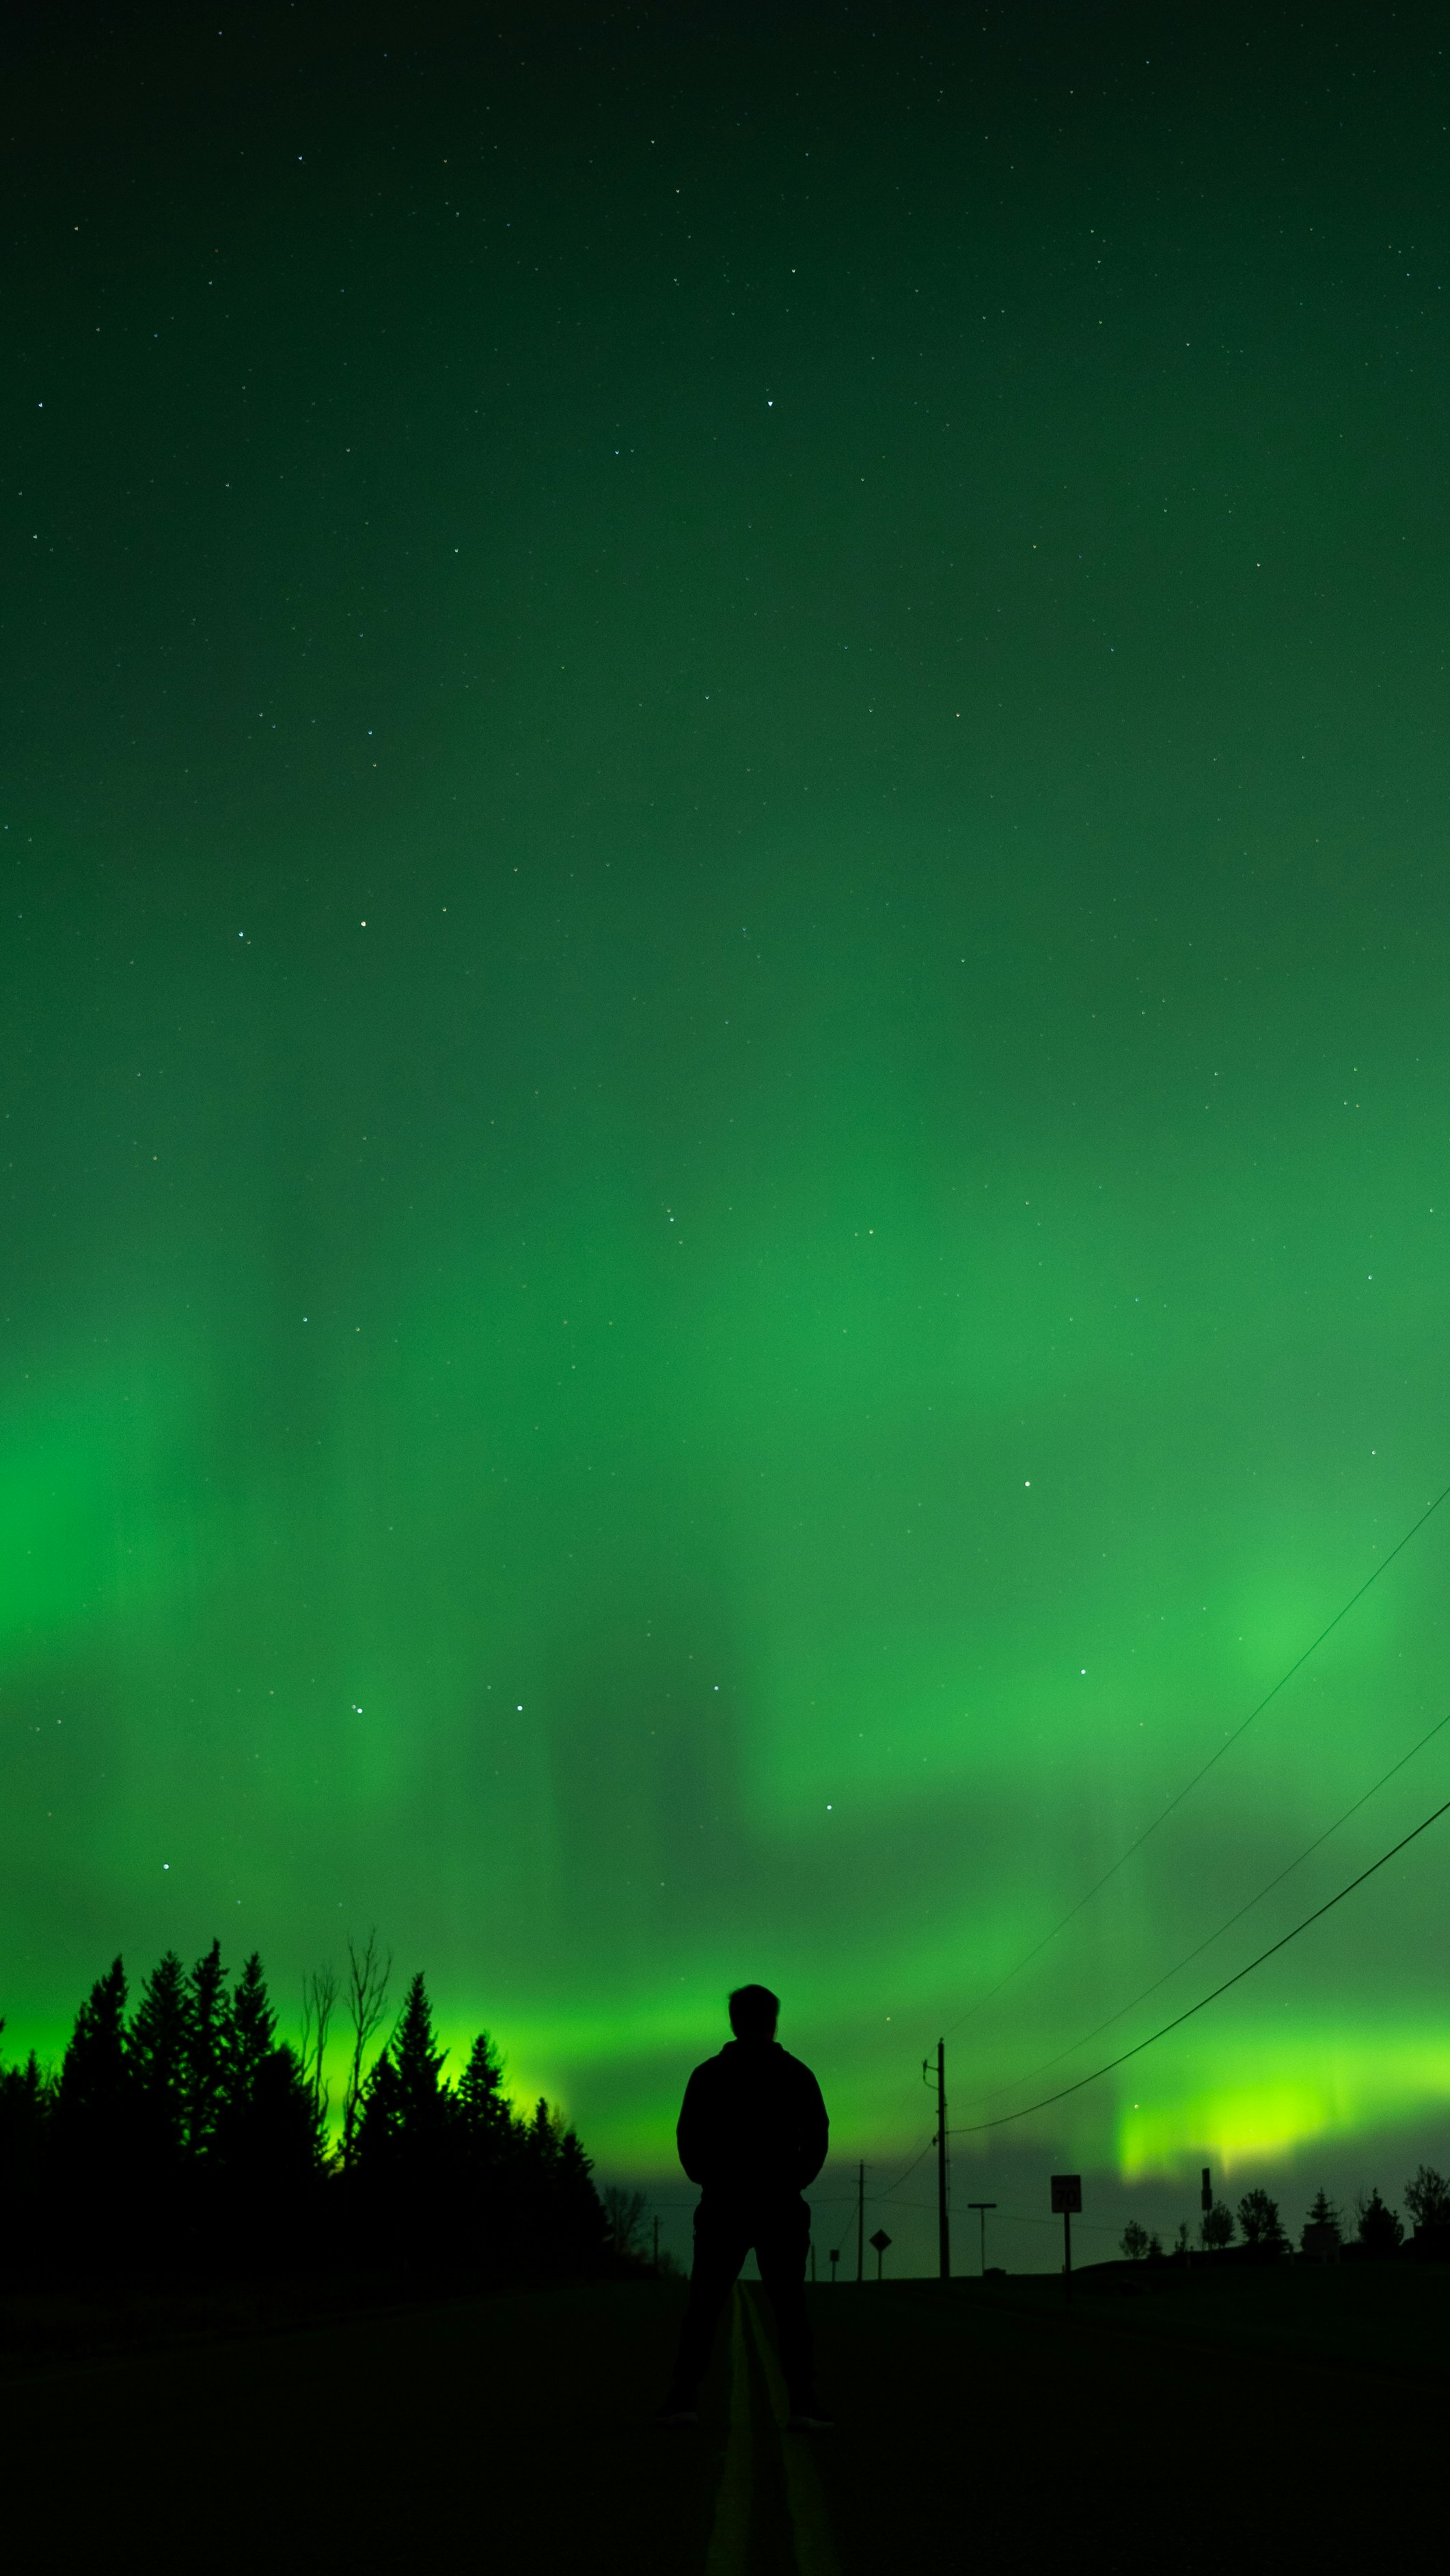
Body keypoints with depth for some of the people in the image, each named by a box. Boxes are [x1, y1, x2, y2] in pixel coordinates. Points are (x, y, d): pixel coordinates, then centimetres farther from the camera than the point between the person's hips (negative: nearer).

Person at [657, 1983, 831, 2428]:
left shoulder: (708, 2074, 2)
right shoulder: (796, 2074, 2)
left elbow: (688, 2139, -1)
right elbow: (817, 2139, -1)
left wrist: (712, 2183, 11)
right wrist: (793, 2185, 9)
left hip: (722, 2207, 0)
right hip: (781, 2208, 0)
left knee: (704, 2306, 5)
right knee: (790, 2307, 5)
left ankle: (683, 2399, -5)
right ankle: (803, 2402, -6)